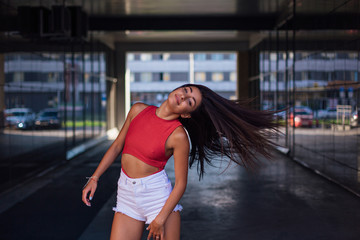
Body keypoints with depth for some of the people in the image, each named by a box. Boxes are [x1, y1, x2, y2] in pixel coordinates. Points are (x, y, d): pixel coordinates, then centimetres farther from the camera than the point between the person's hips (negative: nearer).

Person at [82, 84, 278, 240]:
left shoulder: (179, 136, -12)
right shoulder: (138, 111, 1)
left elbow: (180, 184, -10)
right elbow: (117, 146, 11)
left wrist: (160, 219, -11)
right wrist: (94, 178, 9)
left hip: (157, 192, -4)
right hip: (126, 194, 4)